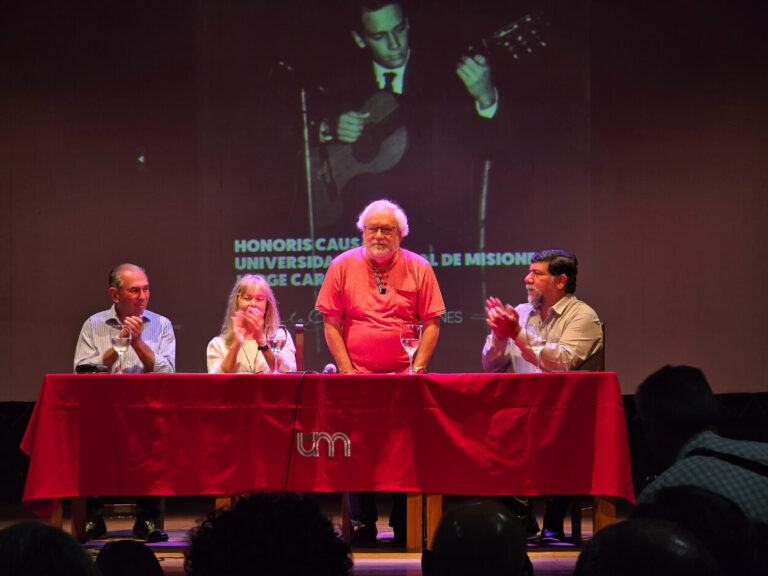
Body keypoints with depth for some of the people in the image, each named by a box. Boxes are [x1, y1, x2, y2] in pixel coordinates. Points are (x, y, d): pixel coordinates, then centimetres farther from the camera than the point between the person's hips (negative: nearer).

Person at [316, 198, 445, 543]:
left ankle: (404, 526, 3)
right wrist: (346, 370, -4)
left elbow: (431, 323, 5)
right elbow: (331, 323, 3)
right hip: (358, 378, 0)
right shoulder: (343, 266, 3)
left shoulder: (418, 268, 4)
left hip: (404, 378, 0)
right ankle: (362, 524, 3)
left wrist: (418, 368, -5)